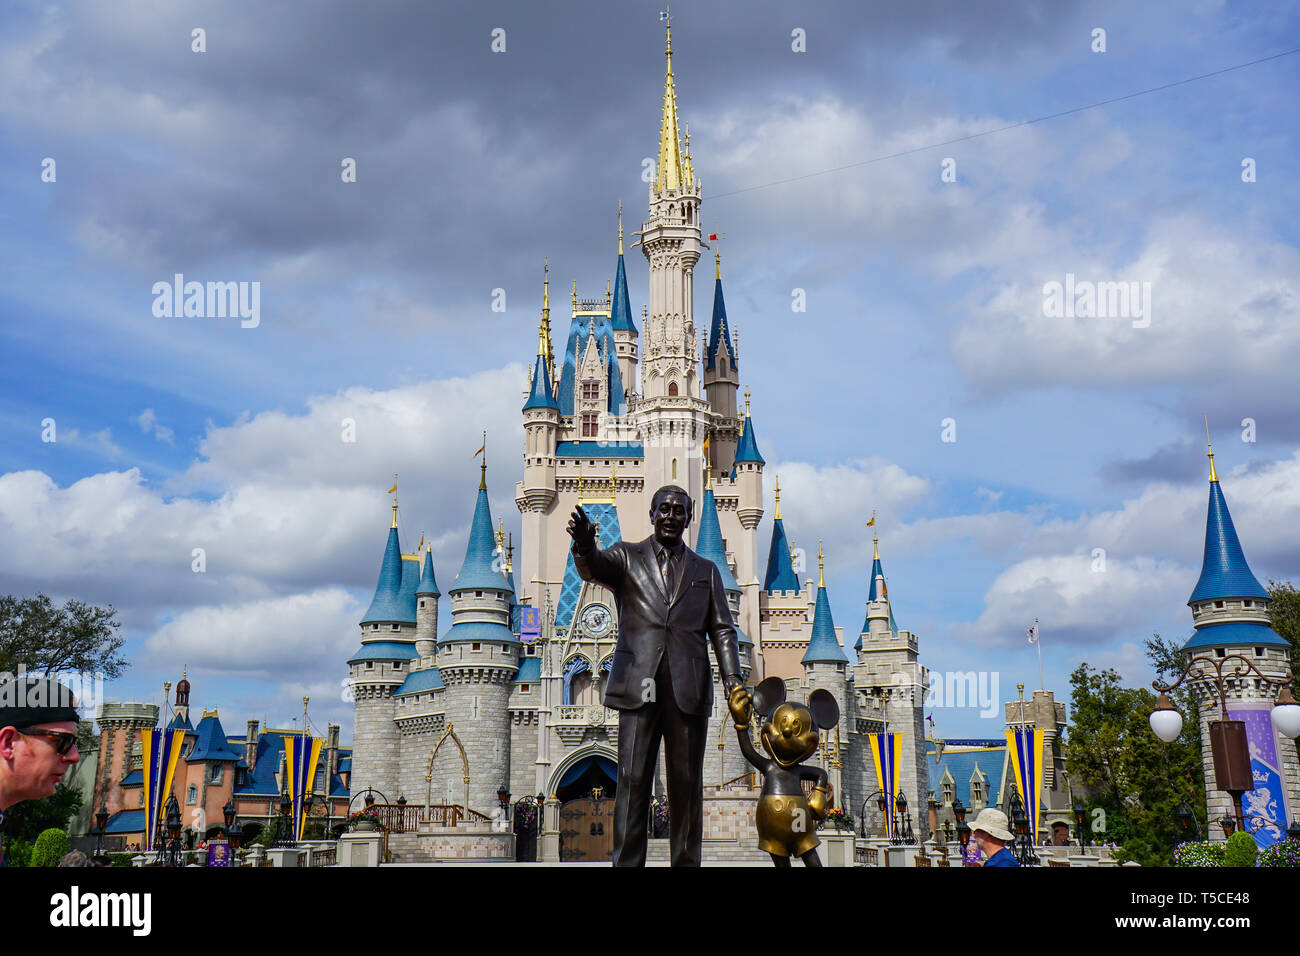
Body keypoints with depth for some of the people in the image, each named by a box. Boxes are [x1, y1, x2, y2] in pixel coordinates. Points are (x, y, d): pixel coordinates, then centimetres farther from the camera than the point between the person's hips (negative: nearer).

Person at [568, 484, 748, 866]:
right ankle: (627, 862, -2)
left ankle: (686, 862, 7)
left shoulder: (706, 570, 20)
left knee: (686, 783, 2)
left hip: (689, 689, 2)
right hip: (639, 685, -2)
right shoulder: (627, 556, 13)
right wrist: (584, 545, -33)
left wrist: (732, 681, 1)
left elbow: (722, 629, 15)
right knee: (632, 780, -5)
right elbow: (593, 568, -8)